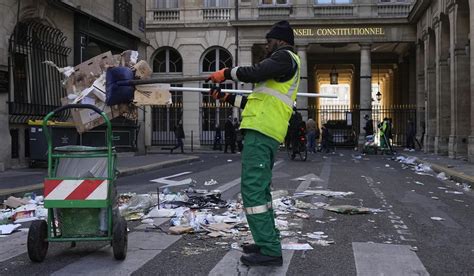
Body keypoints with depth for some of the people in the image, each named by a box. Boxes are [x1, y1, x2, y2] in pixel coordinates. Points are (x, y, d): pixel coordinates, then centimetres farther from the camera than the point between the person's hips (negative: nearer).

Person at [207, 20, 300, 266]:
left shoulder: (285, 57, -1)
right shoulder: (282, 66, 29)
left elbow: (255, 73, -17)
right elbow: (259, 102, 32)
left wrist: (226, 73, -3)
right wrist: (227, 97, 33)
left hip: (262, 131, -11)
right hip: (267, 132, 11)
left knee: (252, 188, -14)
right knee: (260, 188, 16)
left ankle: (270, 251, -15)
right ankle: (269, 243, 22)